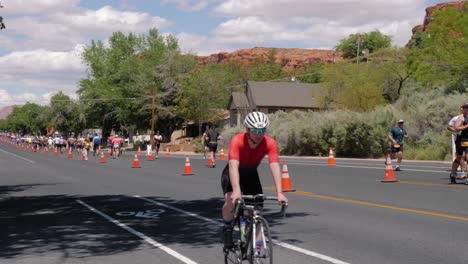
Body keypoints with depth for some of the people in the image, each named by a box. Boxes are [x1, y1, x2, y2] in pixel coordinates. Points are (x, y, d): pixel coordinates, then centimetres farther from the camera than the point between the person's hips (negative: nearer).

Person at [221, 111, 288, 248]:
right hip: (232, 174, -3)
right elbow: (233, 166, -44)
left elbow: (275, 166, -34)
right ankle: (227, 227, 1)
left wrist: (279, 193, -46)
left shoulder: (269, 143, -26)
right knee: (231, 202, -29)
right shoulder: (237, 141, -34)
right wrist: (236, 190, -58)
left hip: (251, 174, 3)